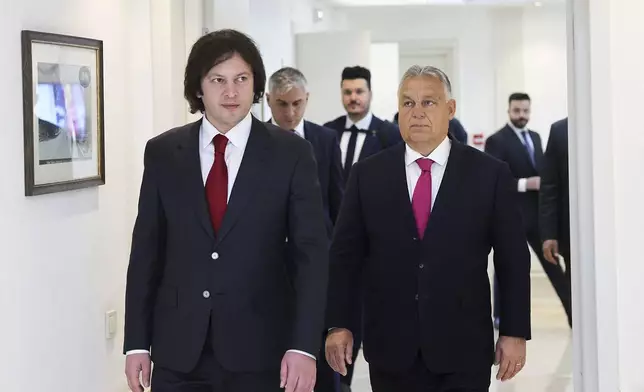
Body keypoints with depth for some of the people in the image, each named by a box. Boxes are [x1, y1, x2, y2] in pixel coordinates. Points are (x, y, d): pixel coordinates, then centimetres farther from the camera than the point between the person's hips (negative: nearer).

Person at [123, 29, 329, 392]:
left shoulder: (291, 153, -3)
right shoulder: (163, 153, 4)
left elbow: (312, 253, -6)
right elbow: (147, 251, 6)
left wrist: (304, 346, -14)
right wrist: (138, 342, 2)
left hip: (260, 350, -1)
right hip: (178, 351, 2)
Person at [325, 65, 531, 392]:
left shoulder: (489, 174, 0)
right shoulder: (367, 174, 4)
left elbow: (513, 260, 2)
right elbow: (344, 255, 5)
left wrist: (515, 333, -1)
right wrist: (338, 325, -2)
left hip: (464, 350, -1)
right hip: (391, 348, 1)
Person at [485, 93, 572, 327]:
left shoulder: (535, 137, 14)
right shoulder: (496, 141, -9)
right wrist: (524, 184, -22)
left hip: (538, 212, 6)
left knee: (552, 262, 8)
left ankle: (574, 312, 10)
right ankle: (502, 316, 15)